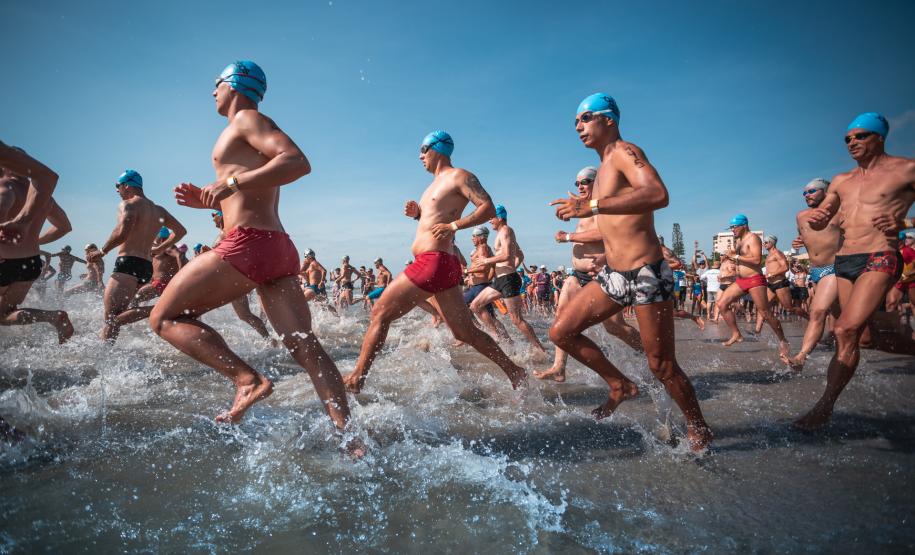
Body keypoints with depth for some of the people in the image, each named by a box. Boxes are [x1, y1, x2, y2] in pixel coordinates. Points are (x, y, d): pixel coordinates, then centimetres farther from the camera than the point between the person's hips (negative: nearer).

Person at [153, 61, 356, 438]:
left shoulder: (246, 119, 3)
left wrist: (231, 182, -18)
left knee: (164, 319, 4)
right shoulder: (249, 133, 30)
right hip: (280, 248, 9)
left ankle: (247, 379, -13)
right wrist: (211, 199, 25)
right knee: (305, 348, 0)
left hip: (248, 244, -9)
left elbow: (298, 162, -17)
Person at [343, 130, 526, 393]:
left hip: (433, 261, -10)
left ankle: (356, 379, 1)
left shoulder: (458, 176, -3)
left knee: (380, 314, -5)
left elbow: (488, 207, -13)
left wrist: (454, 226, -22)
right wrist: (417, 213, 13)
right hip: (438, 264, 10)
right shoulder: (437, 183, 25)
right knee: (466, 332, 11)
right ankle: (514, 372, 17)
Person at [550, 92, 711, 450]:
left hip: (646, 276, -9)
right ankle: (620, 386, 19)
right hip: (612, 274, 9)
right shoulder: (605, 165, 17)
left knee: (662, 366, 1)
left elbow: (658, 194, -31)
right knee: (561, 332, 2)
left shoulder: (624, 152, -11)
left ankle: (699, 432, 26)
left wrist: (592, 206, -32)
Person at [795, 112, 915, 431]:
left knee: (846, 330, -19)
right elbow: (821, 222, 17)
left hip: (879, 260, -6)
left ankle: (826, 405, -14)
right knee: (873, 335, 11)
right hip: (842, 263, 6)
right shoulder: (841, 181, 17)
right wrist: (815, 219, -6)